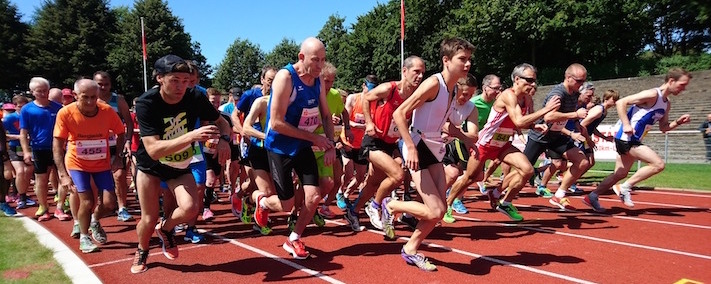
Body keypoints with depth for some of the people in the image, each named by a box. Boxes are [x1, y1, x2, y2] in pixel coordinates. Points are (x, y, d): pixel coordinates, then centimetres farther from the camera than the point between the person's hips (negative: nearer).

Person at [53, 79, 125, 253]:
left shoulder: (107, 111, -18)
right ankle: (84, 238, 19)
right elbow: (57, 144, -19)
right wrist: (63, 174, -25)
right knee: (87, 202, -7)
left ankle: (95, 221, 32)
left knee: (109, 203, -3)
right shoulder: (65, 113, -21)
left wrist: (118, 158, -10)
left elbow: (120, 134, -2)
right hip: (77, 163, -2)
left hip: (102, 163, 2)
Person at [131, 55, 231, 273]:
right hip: (150, 166, -2)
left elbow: (221, 122, -4)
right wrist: (191, 136, -49)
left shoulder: (195, 98, -20)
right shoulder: (146, 103, -28)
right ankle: (142, 252, 36)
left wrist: (224, 139, -27)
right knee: (149, 219, 1)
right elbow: (153, 150, -37)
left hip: (180, 167, 2)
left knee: (190, 208, -20)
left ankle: (165, 229, 16)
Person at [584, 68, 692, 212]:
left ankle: (592, 197, 21)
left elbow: (663, 127, 20)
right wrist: (626, 125, -26)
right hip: (626, 137, -10)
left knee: (620, 174, 14)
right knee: (658, 164, -15)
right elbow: (620, 103, -20)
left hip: (633, 139, 10)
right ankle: (625, 188, -6)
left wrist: (678, 122, 2)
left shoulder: (667, 104, 13)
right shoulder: (652, 95, -15)